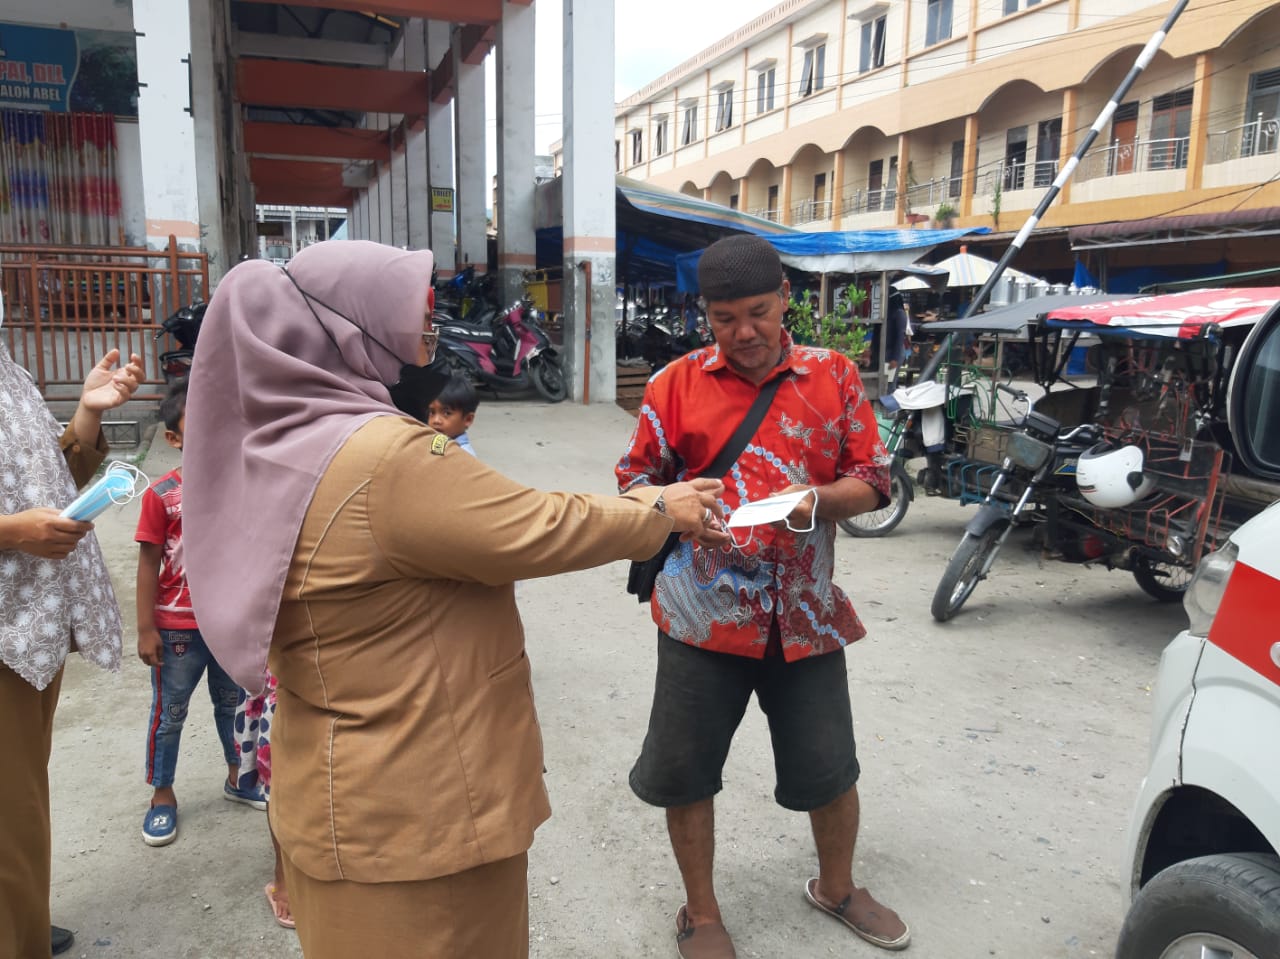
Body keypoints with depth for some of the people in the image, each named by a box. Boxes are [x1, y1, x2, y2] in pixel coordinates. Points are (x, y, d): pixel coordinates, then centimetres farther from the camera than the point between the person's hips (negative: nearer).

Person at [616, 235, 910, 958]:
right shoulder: (677, 384, 0)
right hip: (703, 610, 0)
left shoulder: (834, 375, 2)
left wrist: (816, 500, -17)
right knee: (684, 771, 8)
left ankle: (837, 888, 44)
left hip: (805, 612, 1)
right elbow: (636, 484, 5)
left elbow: (874, 482, 3)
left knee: (831, 769, 13)